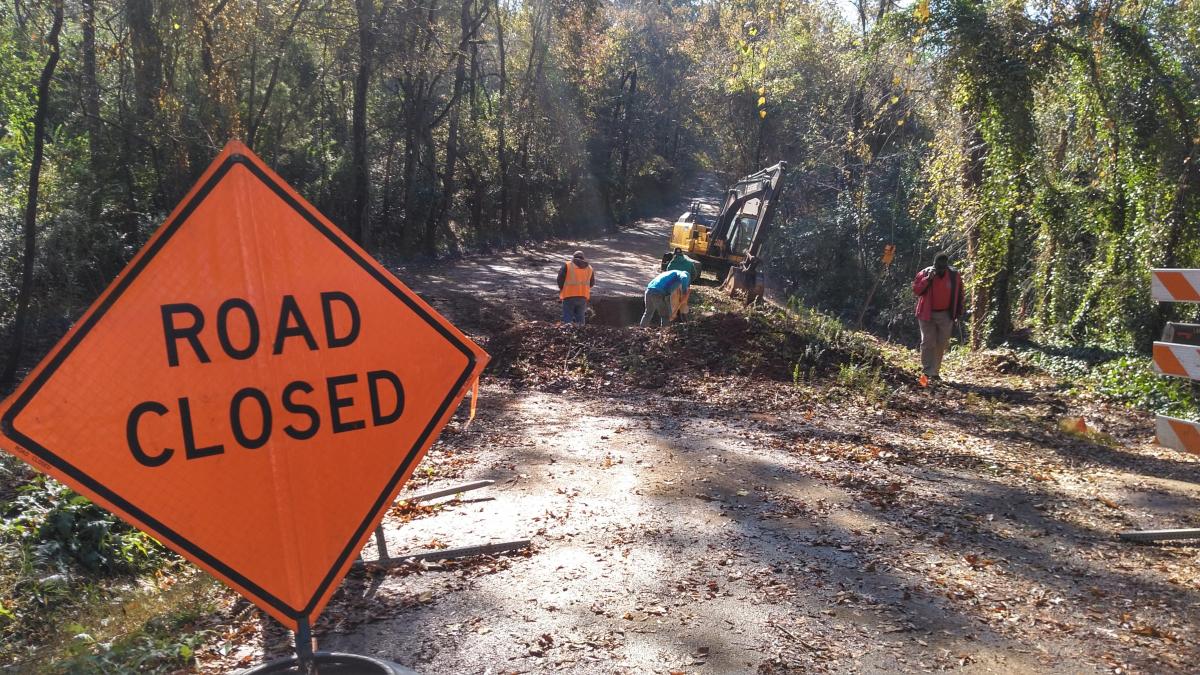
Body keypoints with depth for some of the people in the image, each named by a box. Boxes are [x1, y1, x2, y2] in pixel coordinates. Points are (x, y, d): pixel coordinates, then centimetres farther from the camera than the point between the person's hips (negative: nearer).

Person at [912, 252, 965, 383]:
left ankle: (935, 372, 13)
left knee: (941, 344, 5)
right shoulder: (924, 273, -5)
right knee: (928, 343, -7)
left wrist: (959, 312, 7)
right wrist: (928, 279, -22)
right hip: (927, 314, -3)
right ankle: (927, 371, -6)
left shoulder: (954, 276, 2)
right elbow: (916, 289, -10)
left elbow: (959, 295, 10)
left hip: (945, 315, 3)